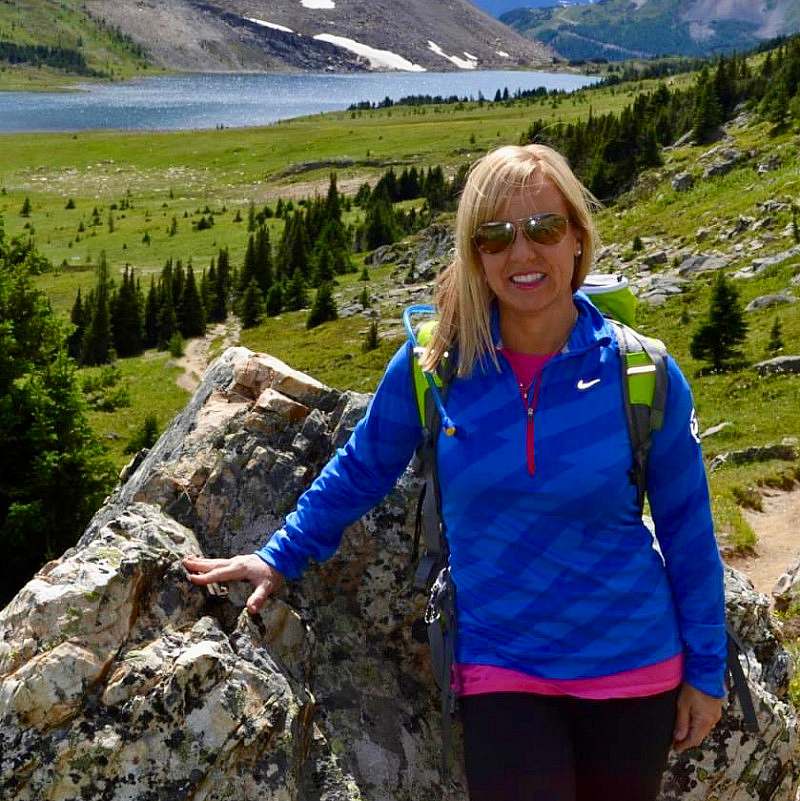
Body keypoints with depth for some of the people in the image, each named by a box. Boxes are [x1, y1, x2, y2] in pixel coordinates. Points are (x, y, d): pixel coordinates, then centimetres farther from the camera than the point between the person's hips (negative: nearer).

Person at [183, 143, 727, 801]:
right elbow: (360, 471, 7)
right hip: (500, 667, -1)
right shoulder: (432, 366, -11)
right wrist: (280, 559, 11)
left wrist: (705, 670, 4)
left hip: (632, 668, 1)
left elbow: (687, 529, -1)